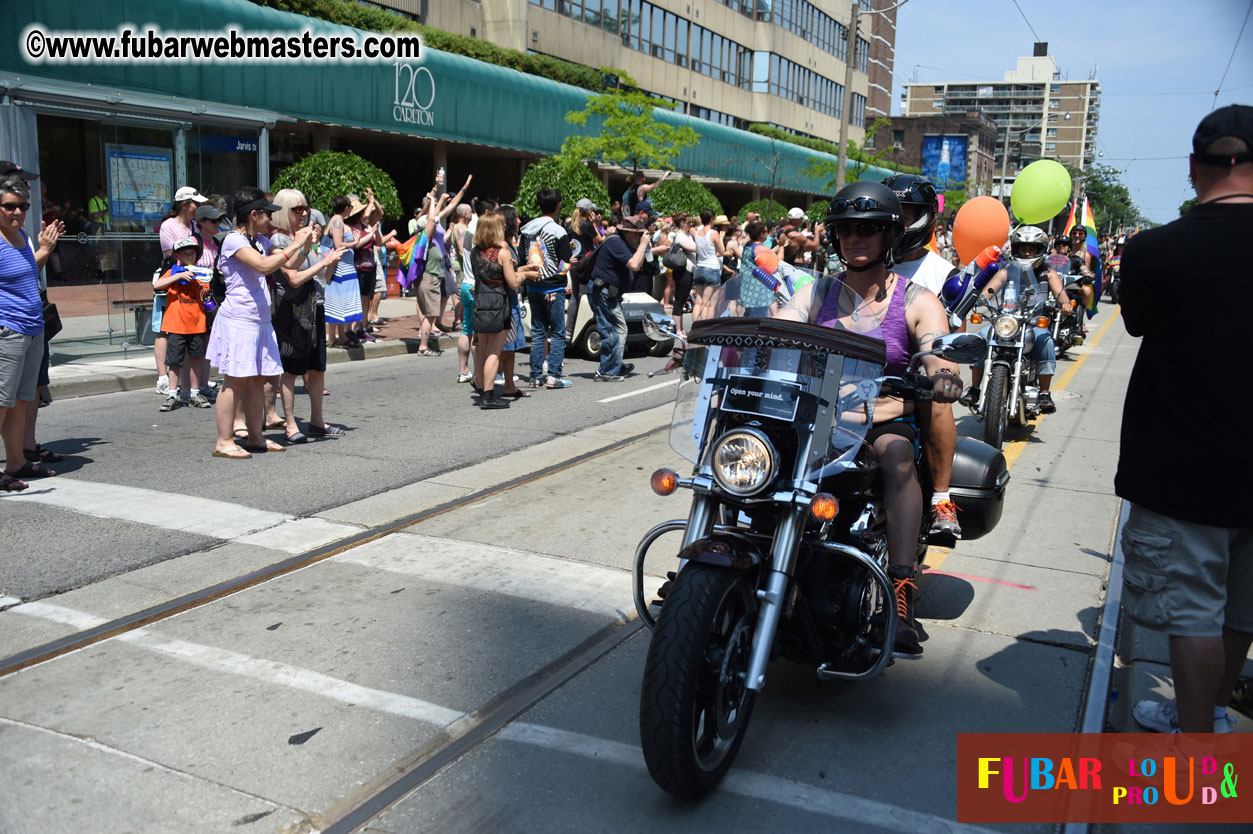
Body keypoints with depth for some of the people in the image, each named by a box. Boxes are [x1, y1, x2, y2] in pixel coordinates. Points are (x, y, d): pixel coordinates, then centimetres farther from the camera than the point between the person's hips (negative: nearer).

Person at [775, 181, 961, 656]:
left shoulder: (916, 301, 5)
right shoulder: (817, 293, 12)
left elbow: (938, 355, -13)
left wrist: (944, 373, -38)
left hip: (888, 417, -2)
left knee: (897, 455, -36)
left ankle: (901, 598, -41)